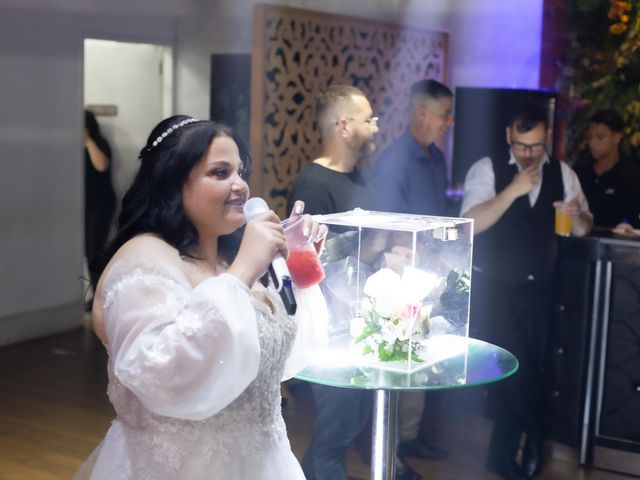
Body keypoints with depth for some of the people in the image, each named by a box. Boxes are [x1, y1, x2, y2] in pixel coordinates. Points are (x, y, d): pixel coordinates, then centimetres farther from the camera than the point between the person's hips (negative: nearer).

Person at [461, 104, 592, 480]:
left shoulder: (562, 173, 4)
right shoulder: (488, 169, -7)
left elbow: (582, 230, 7)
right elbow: (471, 224, -18)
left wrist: (578, 215, -17)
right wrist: (514, 189, -25)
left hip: (541, 288, 4)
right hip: (499, 287, -4)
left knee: (528, 368, 9)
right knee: (517, 368, -5)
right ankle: (533, 445, 17)